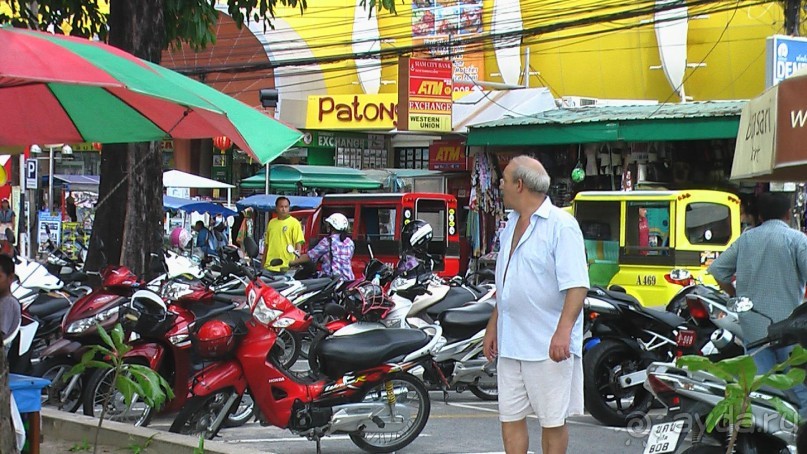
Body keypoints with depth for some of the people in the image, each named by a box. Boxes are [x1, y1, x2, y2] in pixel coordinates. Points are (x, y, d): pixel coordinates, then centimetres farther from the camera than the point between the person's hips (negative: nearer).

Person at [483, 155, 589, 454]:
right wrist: (492, 328, 22)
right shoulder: (511, 225, 16)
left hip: (550, 347, -8)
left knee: (553, 422, 2)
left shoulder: (561, 225, -12)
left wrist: (563, 332, -29)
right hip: (510, 345, 8)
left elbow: (577, 285, -20)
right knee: (510, 419, 8)